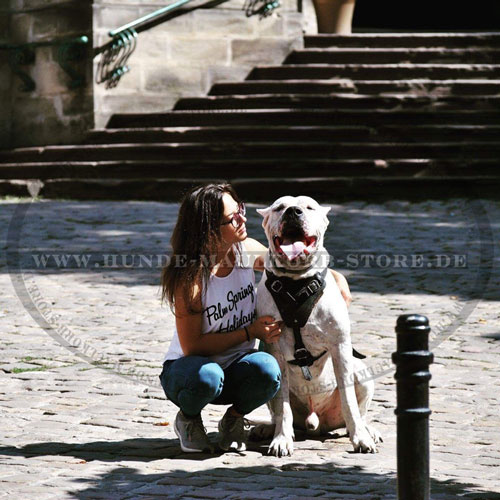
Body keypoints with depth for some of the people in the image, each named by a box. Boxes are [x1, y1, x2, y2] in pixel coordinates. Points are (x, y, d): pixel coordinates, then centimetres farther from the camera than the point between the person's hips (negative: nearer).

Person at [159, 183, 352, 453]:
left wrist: (335, 277, 0)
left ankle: (233, 419, 0)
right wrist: (250, 332, -22)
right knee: (207, 376, -39)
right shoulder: (189, 275, -22)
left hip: (235, 370, 3)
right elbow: (192, 346, -19)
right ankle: (187, 420, -4)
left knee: (267, 368, -31)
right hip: (186, 368, -3)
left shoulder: (247, 250, -7)